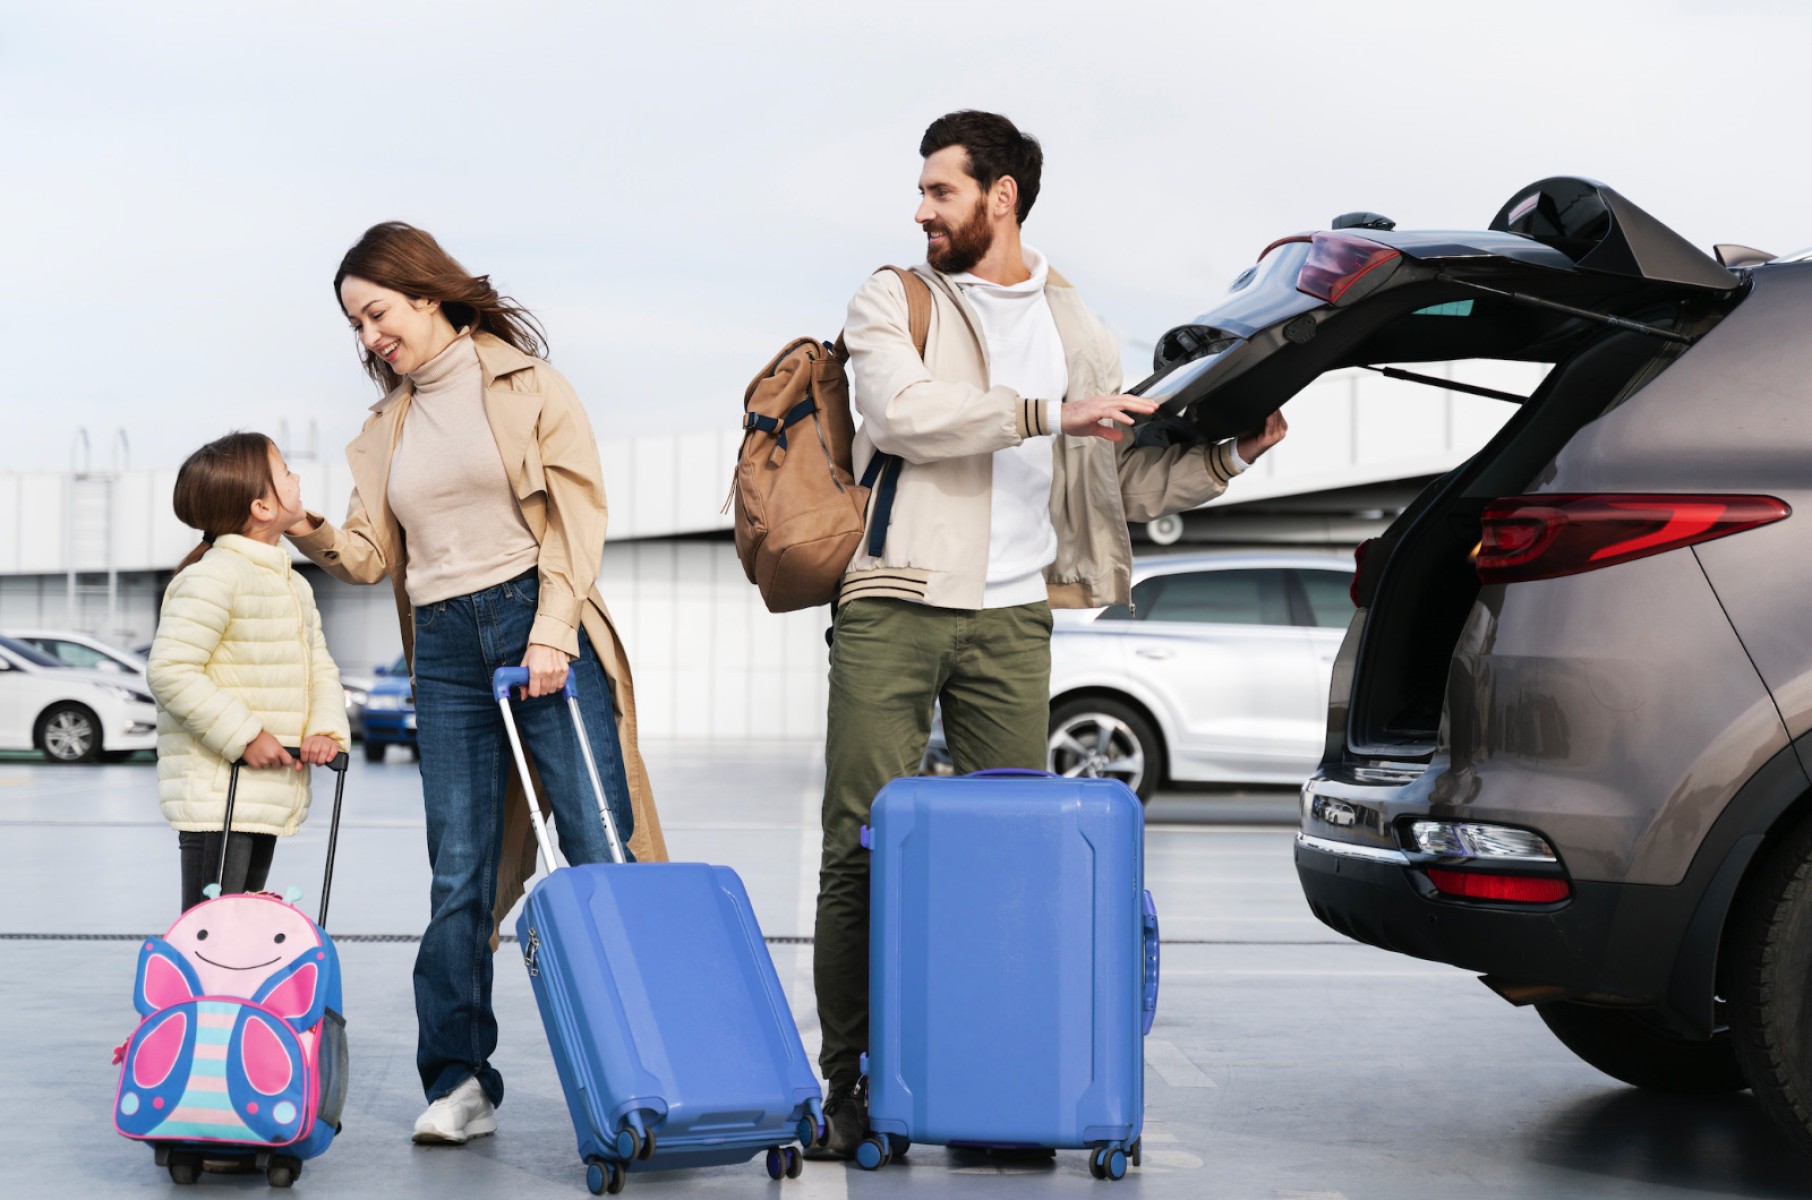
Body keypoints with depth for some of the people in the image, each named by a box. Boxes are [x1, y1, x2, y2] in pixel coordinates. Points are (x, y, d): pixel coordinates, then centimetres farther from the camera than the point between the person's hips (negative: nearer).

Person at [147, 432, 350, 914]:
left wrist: (328, 729, -4)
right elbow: (170, 670, -21)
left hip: (269, 794, 9)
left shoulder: (295, 586, 16)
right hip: (214, 795, -9)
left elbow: (319, 666, 16)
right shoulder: (213, 577, -15)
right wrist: (243, 736, -22)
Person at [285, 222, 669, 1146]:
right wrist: (311, 534, -7)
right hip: (446, 647, 4)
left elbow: (577, 509, -3)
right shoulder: (388, 422, 19)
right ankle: (457, 1085, 6)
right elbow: (374, 553, 14)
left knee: (600, 846, -8)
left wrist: (552, 633, -12)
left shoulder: (522, 380, 5)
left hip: (538, 625, -4)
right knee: (458, 876, 1)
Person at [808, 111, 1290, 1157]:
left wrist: (1229, 452, -1)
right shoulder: (892, 301, 8)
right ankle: (851, 1079, 3)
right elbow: (902, 410, -13)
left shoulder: (1076, 330, 17)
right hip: (892, 608, -2)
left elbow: (1134, 484, 16)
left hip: (1010, 619, 2)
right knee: (864, 847, -4)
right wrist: (1048, 413, -17)